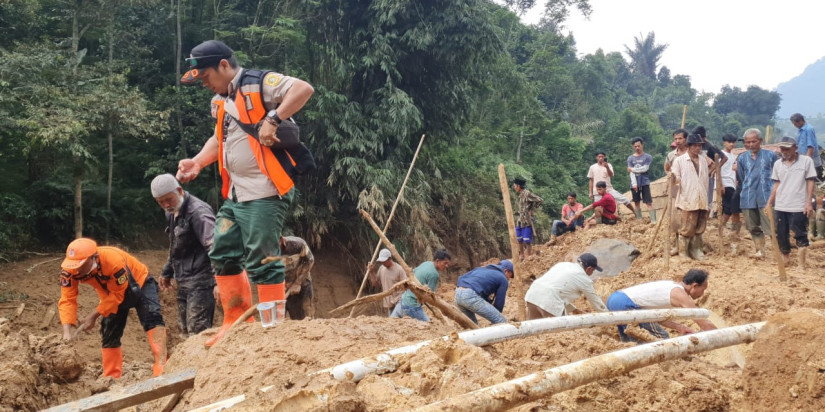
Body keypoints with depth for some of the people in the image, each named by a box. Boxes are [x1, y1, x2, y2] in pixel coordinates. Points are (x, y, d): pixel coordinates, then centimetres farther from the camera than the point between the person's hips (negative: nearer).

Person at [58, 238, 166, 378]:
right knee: (109, 335, 5)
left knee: (151, 319, -27)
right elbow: (67, 300, -24)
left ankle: (161, 366, -37)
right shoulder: (69, 269, -27)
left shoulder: (113, 260, -40)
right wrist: (67, 332, -35)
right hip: (111, 294, 6)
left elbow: (117, 295, -29)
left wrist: (94, 316, -31)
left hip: (139, 283, -6)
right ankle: (111, 378, 15)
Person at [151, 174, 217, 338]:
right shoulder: (172, 214, 14)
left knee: (197, 332, -13)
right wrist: (167, 272, 30)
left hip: (200, 282, -10)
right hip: (184, 283, 10)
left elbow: (214, 246, -27)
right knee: (185, 330, 15)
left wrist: (218, 280, -36)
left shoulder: (198, 211, -17)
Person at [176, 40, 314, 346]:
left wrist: (273, 120, -29)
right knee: (223, 255, 11)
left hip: (265, 192, -10)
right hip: (235, 194, 10)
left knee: (261, 261, -9)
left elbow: (304, 89, -23)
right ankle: (236, 322, 22)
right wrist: (197, 162, 16)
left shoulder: (259, 84, -11)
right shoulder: (220, 101, 17)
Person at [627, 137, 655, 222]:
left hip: (644, 183, -3)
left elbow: (644, 169, -11)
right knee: (637, 202, 7)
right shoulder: (630, 158, 8)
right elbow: (631, 172, -2)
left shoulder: (647, 157, 2)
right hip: (634, 183, 3)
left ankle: (653, 221, -13)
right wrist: (634, 183, -13)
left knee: (649, 202, -8)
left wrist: (632, 169, -4)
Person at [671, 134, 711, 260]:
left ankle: (696, 251, 18)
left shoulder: (703, 159, 16)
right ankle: (683, 253, 3)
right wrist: (672, 176, -28)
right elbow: (676, 179, -5)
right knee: (686, 229, -5)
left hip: (702, 201, 5)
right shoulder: (679, 160, 0)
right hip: (687, 201, -5)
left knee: (699, 228, 8)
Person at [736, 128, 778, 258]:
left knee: (771, 225, -12)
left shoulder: (770, 155, 2)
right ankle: (760, 250, 22)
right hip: (748, 198, 4)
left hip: (766, 197, -4)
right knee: (753, 227, 11)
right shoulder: (742, 158, 9)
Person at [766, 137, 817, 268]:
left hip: (799, 208, -4)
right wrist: (769, 203, 9)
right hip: (780, 207, 4)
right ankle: (785, 258, 31)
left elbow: (810, 182, -4)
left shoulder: (806, 161, -4)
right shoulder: (778, 164, 8)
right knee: (781, 235, 11)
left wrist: (808, 203, -10)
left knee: (801, 237, -2)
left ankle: (801, 265, 2)